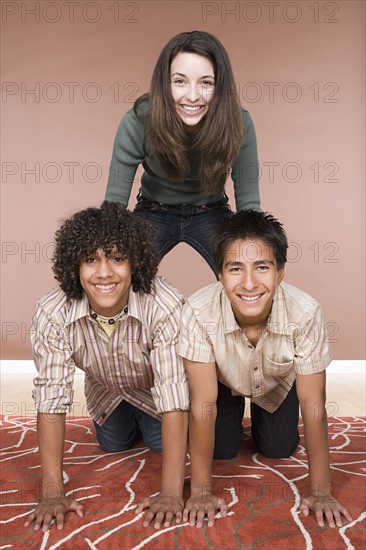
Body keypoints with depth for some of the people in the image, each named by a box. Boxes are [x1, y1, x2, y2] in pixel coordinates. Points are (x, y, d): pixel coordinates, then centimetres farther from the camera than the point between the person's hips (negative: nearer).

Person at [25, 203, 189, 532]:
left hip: (154, 389, -2)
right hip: (106, 391, 2)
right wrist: (53, 491, -30)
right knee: (113, 446, 16)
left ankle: (146, 420, 31)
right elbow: (51, 397, -30)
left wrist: (171, 492, -41)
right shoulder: (52, 314, -36)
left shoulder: (165, 306, -43)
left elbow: (173, 393, -41)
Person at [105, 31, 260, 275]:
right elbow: (115, 200, -21)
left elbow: (248, 203, -20)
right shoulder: (138, 122, -28)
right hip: (154, 213, 0)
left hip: (211, 214, 1)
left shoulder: (238, 123, -26)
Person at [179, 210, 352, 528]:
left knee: (279, 449, -2)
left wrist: (321, 492, -23)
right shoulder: (199, 313, -41)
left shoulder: (306, 314, -40)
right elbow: (203, 404, -32)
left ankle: (261, 417, 31)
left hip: (278, 383, 1)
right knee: (222, 449, -5)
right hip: (224, 381, 0)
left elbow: (313, 404, -28)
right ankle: (235, 412, 28)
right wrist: (201, 491, -27)